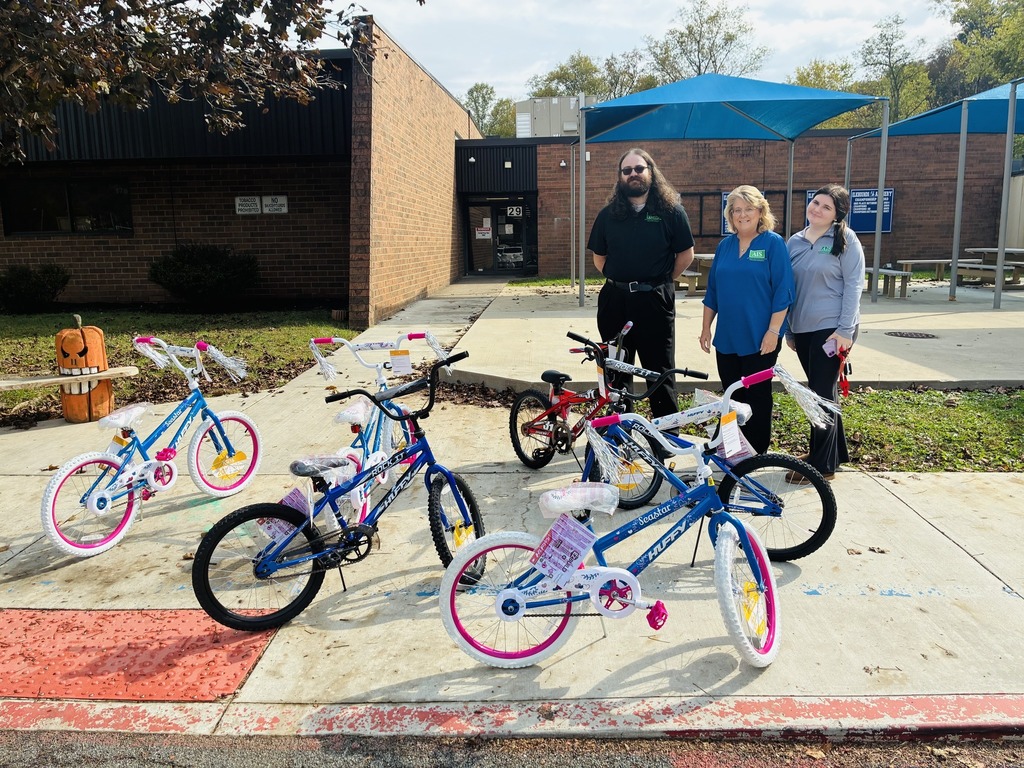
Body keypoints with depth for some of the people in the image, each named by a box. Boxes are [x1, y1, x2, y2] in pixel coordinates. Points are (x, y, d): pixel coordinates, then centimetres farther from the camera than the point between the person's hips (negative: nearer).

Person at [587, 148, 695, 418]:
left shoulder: (671, 210, -1)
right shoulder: (608, 213, 7)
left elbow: (686, 254, 3)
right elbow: (599, 257, 13)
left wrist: (662, 282, 4)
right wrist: (619, 281, 6)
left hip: (655, 301, -3)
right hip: (614, 300, 3)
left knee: (660, 368, 5)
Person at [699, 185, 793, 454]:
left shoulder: (774, 243, -5)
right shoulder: (725, 245, 10)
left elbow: (782, 292, -10)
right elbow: (712, 290, 14)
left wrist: (773, 331, -15)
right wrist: (706, 327, 11)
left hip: (759, 339, -5)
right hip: (727, 338, 5)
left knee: (757, 397, 5)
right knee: (733, 395, 11)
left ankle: (756, 454, 17)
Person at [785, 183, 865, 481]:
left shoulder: (845, 240, -4)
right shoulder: (795, 241, 10)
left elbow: (853, 285, -9)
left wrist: (845, 330, -16)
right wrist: (788, 329, 15)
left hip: (831, 329, -5)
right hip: (802, 328, 6)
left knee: (822, 393, -4)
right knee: (821, 391, 15)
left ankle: (822, 465, 6)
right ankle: (836, 451, 30)